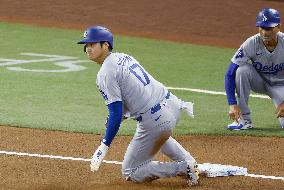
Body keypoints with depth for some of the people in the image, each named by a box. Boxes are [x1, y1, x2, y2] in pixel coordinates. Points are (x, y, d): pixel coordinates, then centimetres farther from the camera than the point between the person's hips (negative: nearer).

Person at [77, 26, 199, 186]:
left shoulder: (105, 74, -13)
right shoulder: (124, 57, 13)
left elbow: (116, 114, -17)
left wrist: (105, 146, -13)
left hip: (155, 121, -9)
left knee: (130, 173, 7)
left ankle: (185, 168, -4)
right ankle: (190, 162, 34)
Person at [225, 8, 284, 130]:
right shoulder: (251, 44, -25)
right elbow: (230, 75, -25)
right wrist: (232, 104, -35)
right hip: (259, 82, 1)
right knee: (242, 70, -33)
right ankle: (244, 119, -23)